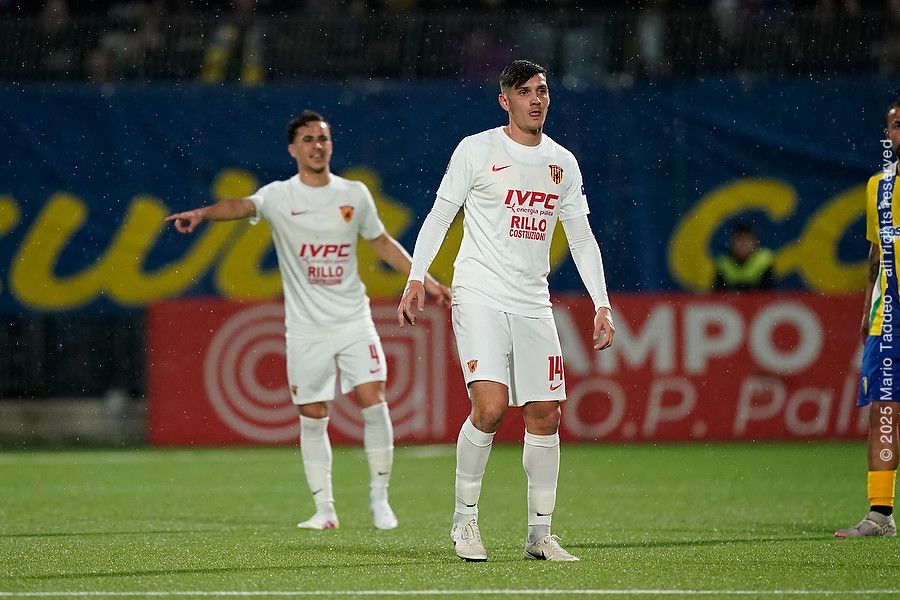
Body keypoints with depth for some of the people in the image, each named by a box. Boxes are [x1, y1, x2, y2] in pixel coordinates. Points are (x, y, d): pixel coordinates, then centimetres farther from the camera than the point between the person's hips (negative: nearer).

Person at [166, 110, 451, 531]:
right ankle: (324, 509, 13)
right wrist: (203, 213, -47)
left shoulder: (354, 194, 5)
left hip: (353, 320, 1)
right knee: (312, 418, 2)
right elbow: (243, 206, -26)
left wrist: (426, 280, 17)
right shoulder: (280, 196, -5)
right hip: (305, 327, -1)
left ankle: (379, 499, 3)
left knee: (373, 401, -10)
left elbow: (382, 242, 19)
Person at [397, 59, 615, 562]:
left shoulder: (563, 162, 12)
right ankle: (465, 520, -3)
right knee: (490, 406, -19)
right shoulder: (476, 150, -1)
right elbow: (440, 215, 2)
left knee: (545, 415, 0)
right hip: (480, 295, -5)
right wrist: (416, 278, -8)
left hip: (533, 303, 5)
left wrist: (602, 304, 8)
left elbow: (582, 238, 16)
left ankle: (540, 534, 10)